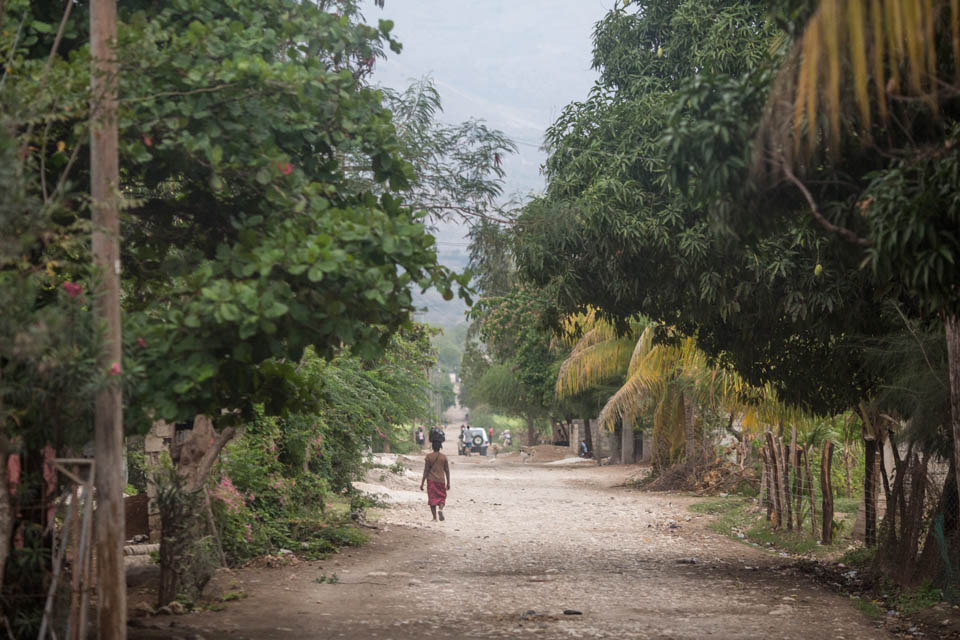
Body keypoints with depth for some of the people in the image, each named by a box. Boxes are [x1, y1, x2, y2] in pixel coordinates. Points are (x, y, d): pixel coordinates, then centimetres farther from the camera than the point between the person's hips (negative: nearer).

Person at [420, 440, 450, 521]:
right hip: (441, 480, 1)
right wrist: (448, 483, 13)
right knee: (442, 497, 13)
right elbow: (447, 471, 4)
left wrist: (422, 483, -1)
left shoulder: (428, 457, -4)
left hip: (431, 480, -1)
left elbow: (426, 470, -6)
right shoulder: (444, 457, 1)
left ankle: (435, 518, 1)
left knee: (432, 498, 5)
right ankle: (440, 509, -17)